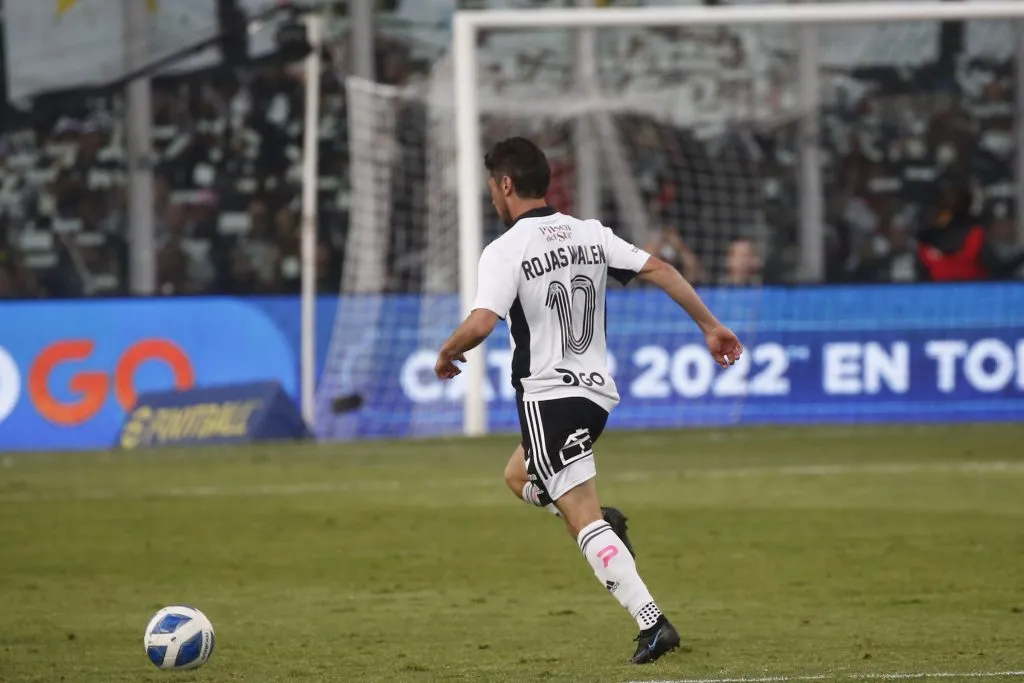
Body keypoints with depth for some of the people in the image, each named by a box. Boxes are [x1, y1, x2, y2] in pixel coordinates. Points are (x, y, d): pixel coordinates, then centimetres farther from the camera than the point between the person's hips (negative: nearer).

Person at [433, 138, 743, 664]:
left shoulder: (505, 250, -11)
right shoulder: (590, 234, 8)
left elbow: (480, 324, -22)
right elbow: (658, 270, 3)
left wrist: (446, 355, -2)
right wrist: (709, 325, 9)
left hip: (548, 394, -7)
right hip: (599, 390, 7)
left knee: (583, 520, -9)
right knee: (519, 476, 29)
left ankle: (651, 623, -21)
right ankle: (605, 525, 5)